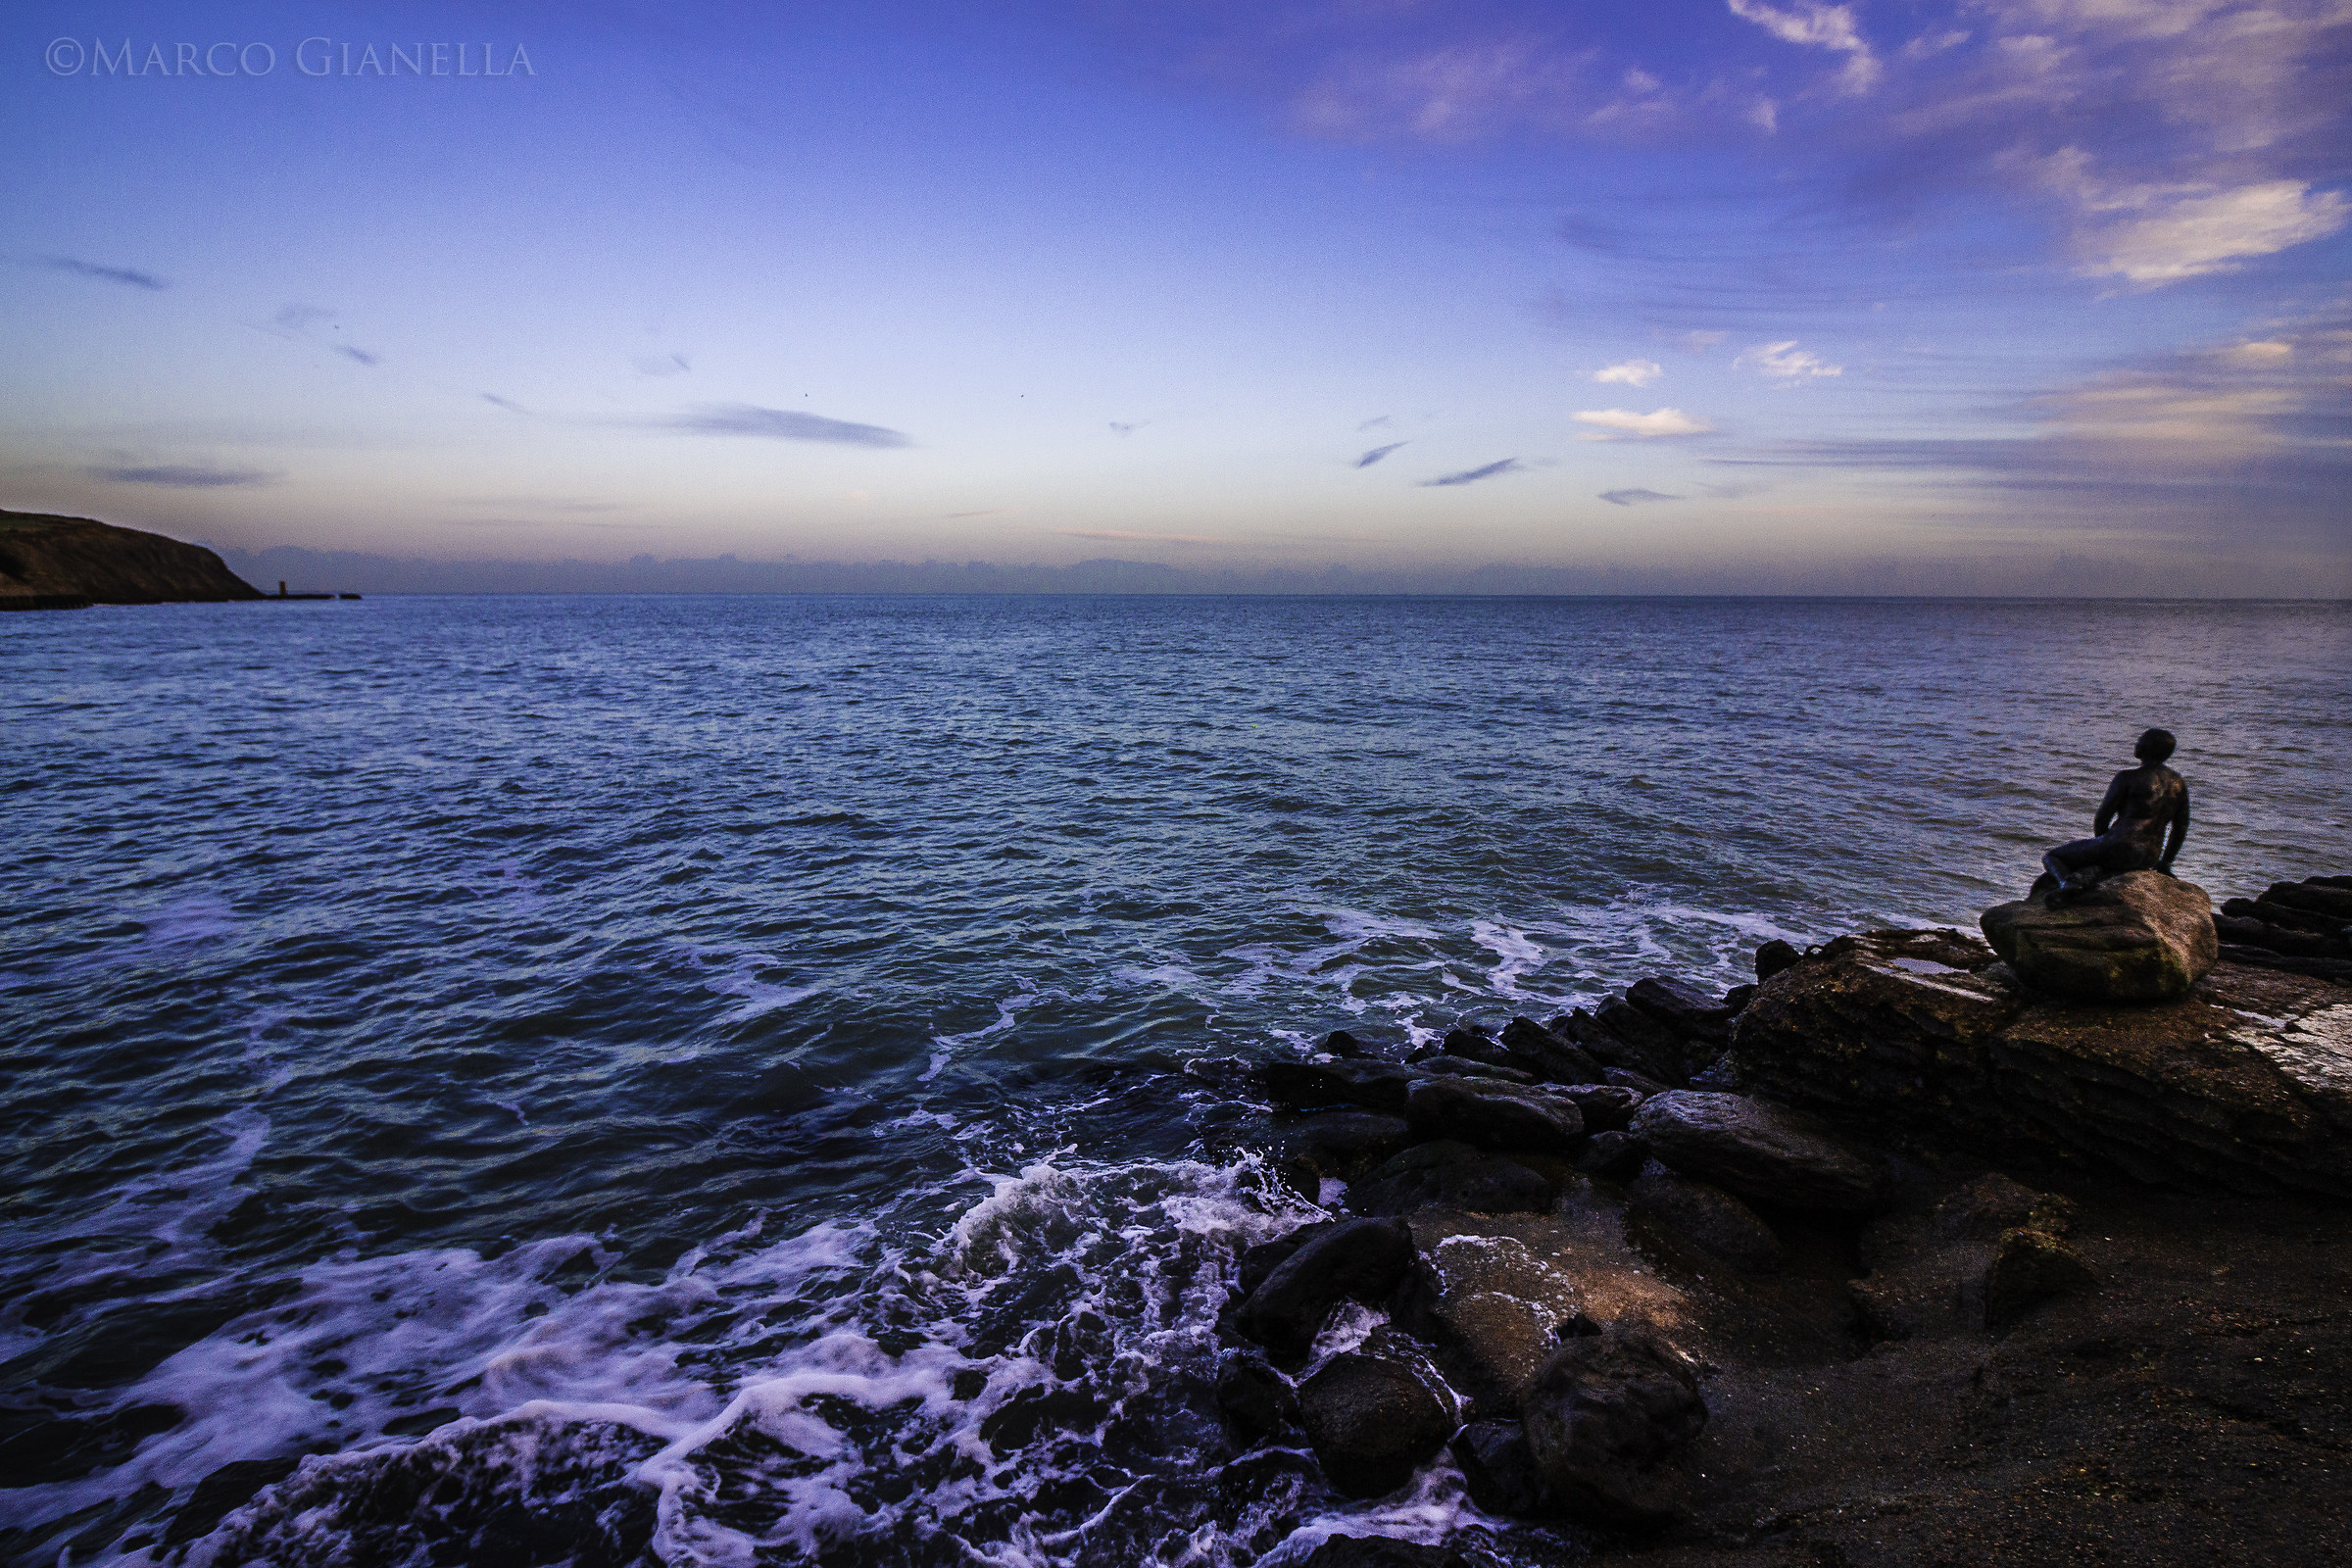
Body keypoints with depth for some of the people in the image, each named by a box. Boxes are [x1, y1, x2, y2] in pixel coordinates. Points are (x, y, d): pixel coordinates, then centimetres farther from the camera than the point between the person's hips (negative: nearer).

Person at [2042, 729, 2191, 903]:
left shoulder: (2128, 777, -6)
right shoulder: (2179, 783, 14)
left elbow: (2101, 819, -4)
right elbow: (2181, 829, 18)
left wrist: (2101, 845, 14)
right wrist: (2164, 863, 25)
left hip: (2120, 844, -6)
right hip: (2148, 859, 6)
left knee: (2051, 858, 8)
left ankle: (2068, 884, -28)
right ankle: (2086, 876, -11)